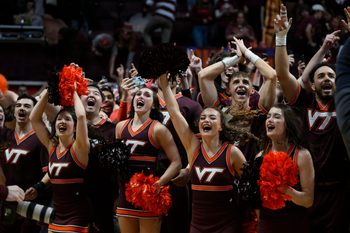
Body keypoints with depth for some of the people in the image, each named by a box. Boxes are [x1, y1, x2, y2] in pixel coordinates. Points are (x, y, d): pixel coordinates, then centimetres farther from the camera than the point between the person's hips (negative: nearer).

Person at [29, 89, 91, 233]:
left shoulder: (79, 148, -9)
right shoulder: (52, 146, 8)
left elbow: (81, 115, -22)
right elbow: (34, 118, 7)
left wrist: (74, 93, -7)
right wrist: (48, 91, 2)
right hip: (56, 215, 6)